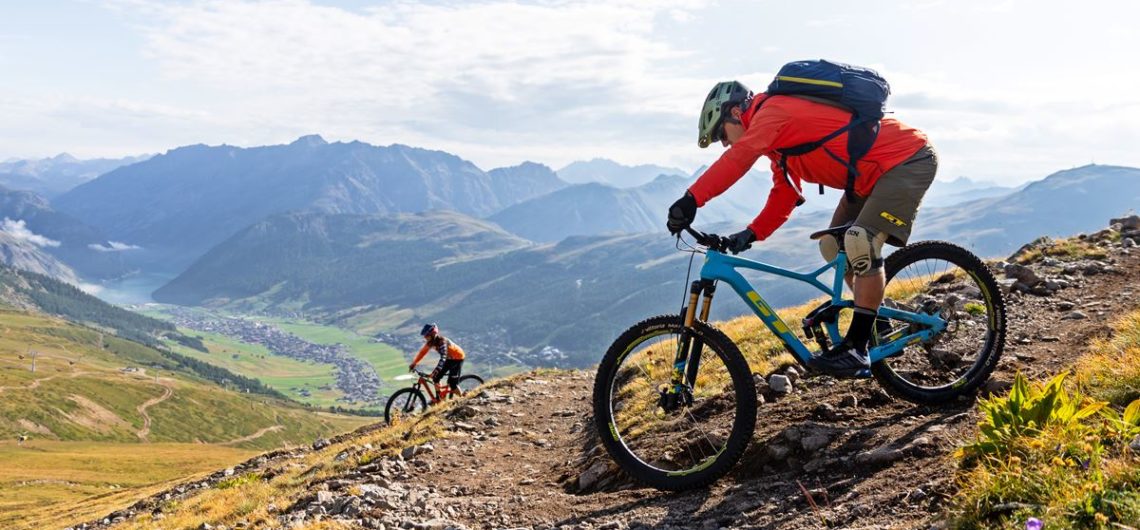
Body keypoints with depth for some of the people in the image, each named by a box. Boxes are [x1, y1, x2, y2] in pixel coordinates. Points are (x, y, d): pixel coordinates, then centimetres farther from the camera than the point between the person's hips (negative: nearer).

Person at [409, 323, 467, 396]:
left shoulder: (442, 341, -34)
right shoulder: (431, 342, -11)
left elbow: (443, 358, -44)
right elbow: (422, 352, -1)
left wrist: (435, 371, -53)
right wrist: (413, 364, -4)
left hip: (458, 358, -8)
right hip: (449, 358, 8)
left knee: (452, 383, -14)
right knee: (436, 378, 1)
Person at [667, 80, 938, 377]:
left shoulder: (773, 110, -17)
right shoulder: (779, 134, 12)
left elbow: (738, 158, -34)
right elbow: (784, 195, 10)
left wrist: (692, 200, -42)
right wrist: (752, 234, -2)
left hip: (909, 160, -10)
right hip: (875, 171, 10)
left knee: (860, 243, -23)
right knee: (833, 246, 9)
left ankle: (857, 348, -15)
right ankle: (878, 317, 24)